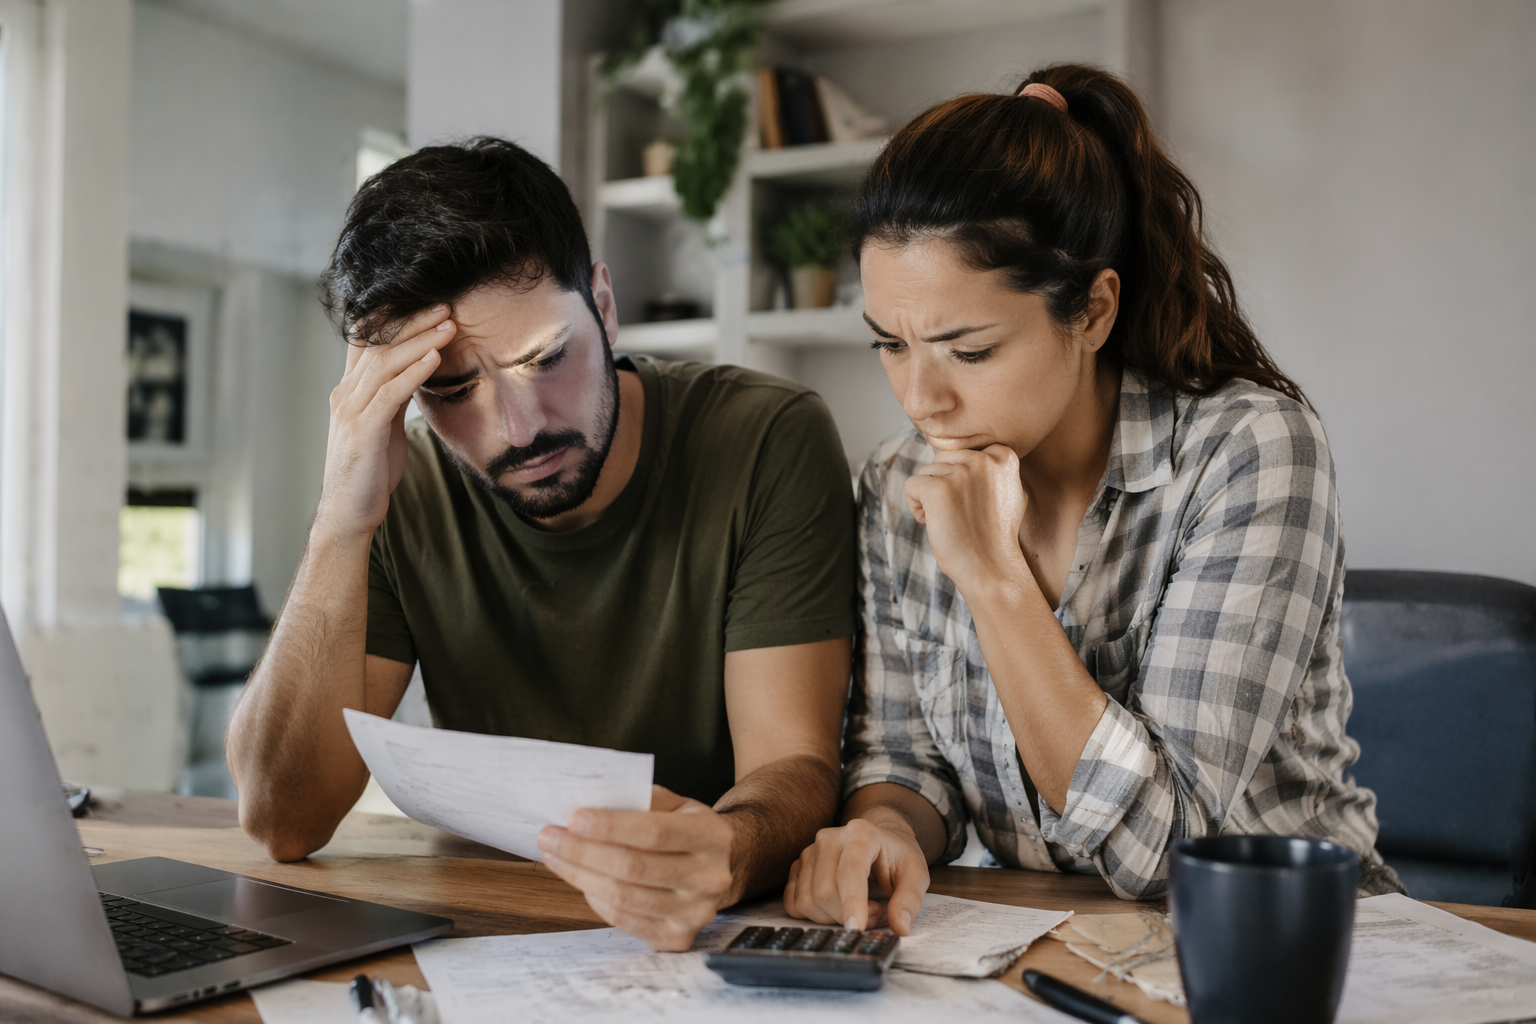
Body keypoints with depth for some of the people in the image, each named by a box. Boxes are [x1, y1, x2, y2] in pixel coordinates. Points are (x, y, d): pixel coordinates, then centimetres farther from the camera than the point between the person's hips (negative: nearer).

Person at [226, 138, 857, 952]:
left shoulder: (772, 441, -14)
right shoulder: (404, 490, -8)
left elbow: (793, 767, -17)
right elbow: (282, 821, -13)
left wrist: (725, 857, -40)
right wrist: (341, 526, -23)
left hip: (733, 939, -1)